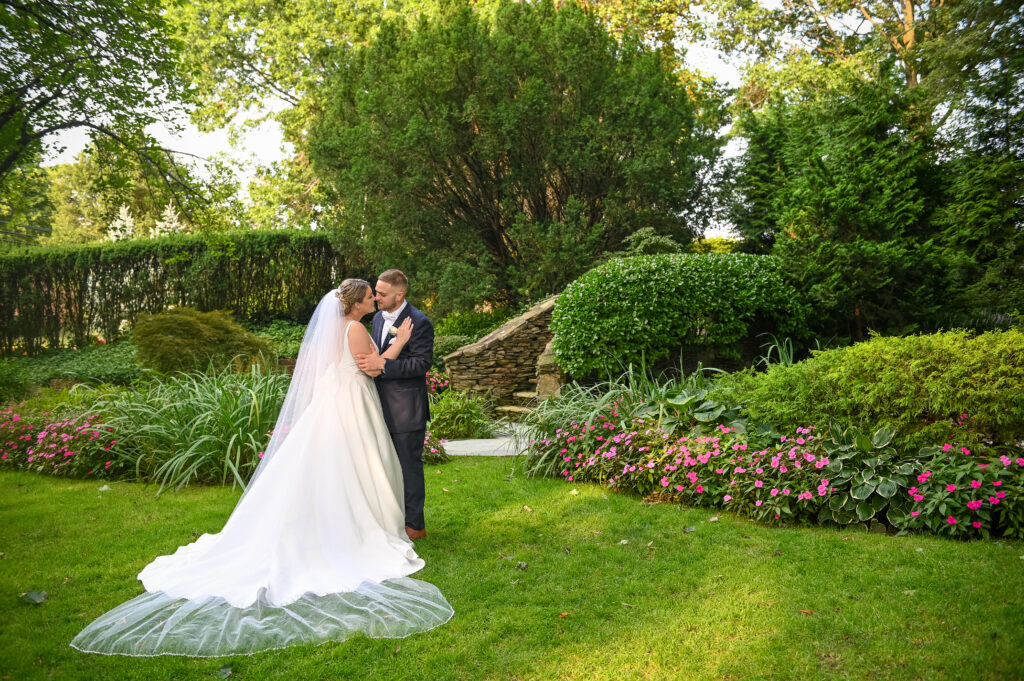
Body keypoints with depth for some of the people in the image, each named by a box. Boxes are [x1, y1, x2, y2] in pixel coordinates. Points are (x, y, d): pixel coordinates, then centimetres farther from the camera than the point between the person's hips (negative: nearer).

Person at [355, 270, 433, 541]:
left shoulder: (419, 322, -15)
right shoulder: (379, 317, 10)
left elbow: (422, 363, -20)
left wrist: (382, 364, -27)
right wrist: (370, 363, -5)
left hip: (406, 408, -8)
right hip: (384, 406, 8)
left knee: (409, 464, 3)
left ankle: (414, 524, 17)